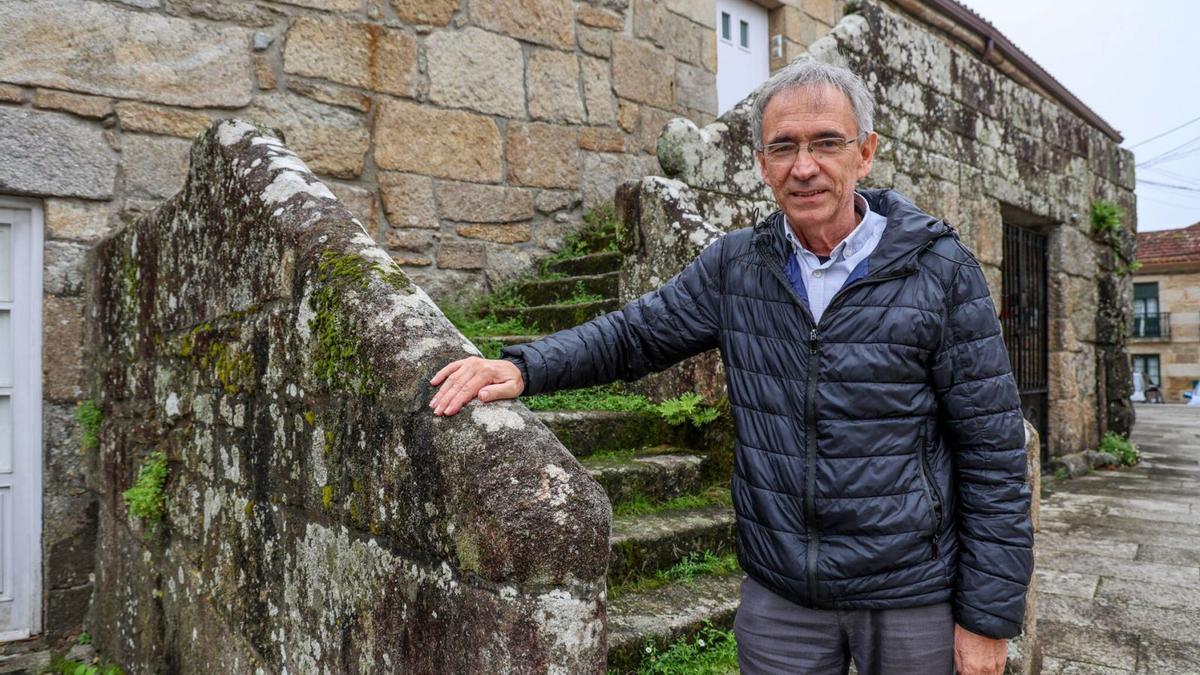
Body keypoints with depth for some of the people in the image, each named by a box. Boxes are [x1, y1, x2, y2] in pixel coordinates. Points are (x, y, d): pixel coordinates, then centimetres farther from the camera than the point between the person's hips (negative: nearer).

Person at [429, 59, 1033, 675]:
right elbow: (634, 332, 4)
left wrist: (987, 618, -8)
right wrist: (522, 367, -15)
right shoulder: (734, 266, -1)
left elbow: (991, 451, -9)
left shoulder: (941, 271, -10)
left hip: (913, 600, -2)